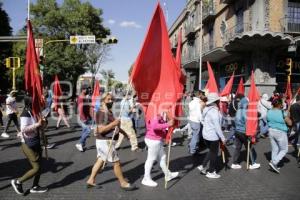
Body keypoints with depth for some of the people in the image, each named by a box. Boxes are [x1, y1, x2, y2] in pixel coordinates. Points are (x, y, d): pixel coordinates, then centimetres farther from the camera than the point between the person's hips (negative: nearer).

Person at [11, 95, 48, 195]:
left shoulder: (32, 112, 8)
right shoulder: (25, 114, -19)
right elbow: (23, 129, -27)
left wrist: (41, 123, 1)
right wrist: (37, 124, -30)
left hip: (35, 143, 9)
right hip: (29, 145, -9)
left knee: (39, 166, 13)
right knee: (36, 168, -4)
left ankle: (35, 187, 27)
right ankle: (17, 182, 15)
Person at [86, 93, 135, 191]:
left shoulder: (108, 111, 12)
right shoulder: (102, 113, -20)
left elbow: (113, 126, 24)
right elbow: (100, 130, -28)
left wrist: (123, 132, 22)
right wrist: (113, 124, -30)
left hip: (105, 141, 10)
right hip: (106, 142, -10)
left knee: (100, 161, 17)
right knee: (117, 163, 1)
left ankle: (91, 180, 27)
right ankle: (123, 183, 15)